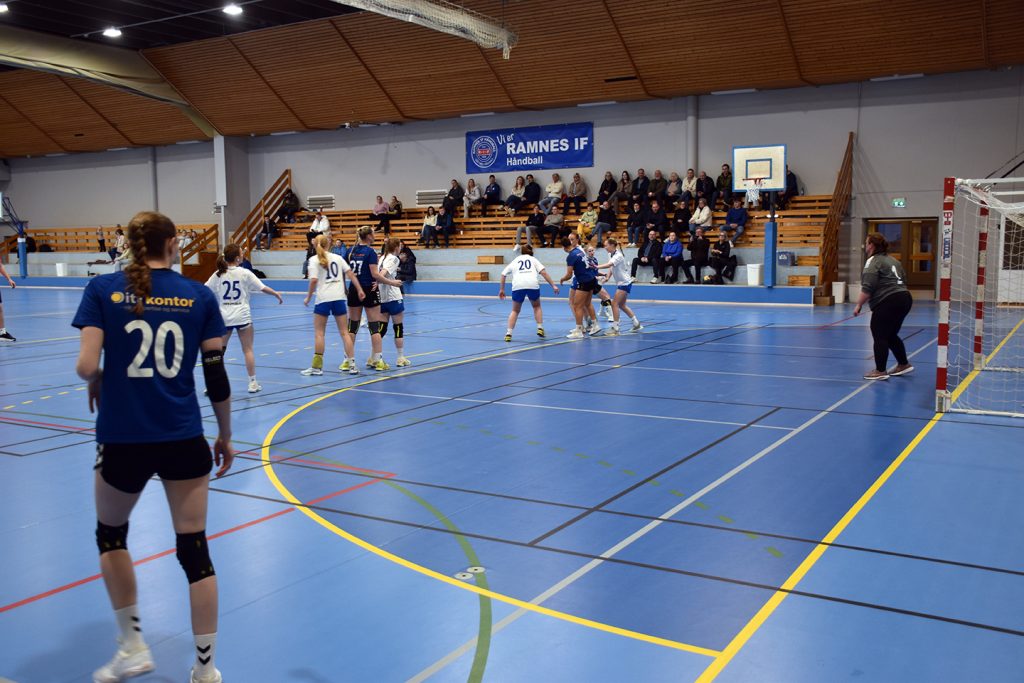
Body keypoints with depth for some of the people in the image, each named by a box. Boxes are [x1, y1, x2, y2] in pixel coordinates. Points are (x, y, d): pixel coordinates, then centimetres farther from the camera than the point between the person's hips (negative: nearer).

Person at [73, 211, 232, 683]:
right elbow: (217, 378, 1)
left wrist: (97, 384, 13)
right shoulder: (199, 296, 1)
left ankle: (132, 645, 27)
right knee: (195, 551, 9)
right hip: (184, 439, 1)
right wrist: (225, 438, 13)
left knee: (110, 535, 26)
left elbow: (87, 366, -10)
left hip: (122, 440, 0)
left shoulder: (102, 289, -2)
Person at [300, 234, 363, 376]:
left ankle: (316, 366, 4)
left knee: (319, 333, 4)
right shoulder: (337, 257, 11)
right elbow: (350, 274, 3)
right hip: (339, 298, 3)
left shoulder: (314, 259, 0)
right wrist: (359, 290, 3)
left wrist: (308, 298, -1)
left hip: (323, 299, -3)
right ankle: (352, 364, 5)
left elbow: (314, 280, -10)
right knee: (344, 332, 7)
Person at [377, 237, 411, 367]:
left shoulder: (383, 257, 11)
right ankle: (401, 358, 9)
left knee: (381, 328, 7)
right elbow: (380, 276, -24)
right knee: (398, 328, 4)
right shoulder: (394, 259, -13)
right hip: (394, 298, -7)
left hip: (382, 298, 7)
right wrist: (393, 282, -26)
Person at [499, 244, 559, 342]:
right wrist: (553, 285, 6)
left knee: (515, 311, 18)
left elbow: (503, 275, 24)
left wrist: (501, 290, 32)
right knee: (537, 307, 26)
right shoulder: (533, 259, 24)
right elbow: (543, 272, 10)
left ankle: (508, 333, 7)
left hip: (518, 286, 1)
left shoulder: (515, 261, 29)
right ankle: (540, 328, 15)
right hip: (532, 285, -1)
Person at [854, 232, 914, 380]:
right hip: (904, 299, 9)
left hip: (888, 303, -9)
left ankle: (880, 371, 1)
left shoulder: (873, 262, -10)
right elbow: (903, 280, 24)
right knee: (891, 335, 19)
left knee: (879, 336, -2)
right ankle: (904, 364, 24)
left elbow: (867, 288, -17)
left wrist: (859, 304, -12)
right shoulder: (893, 260, 18)